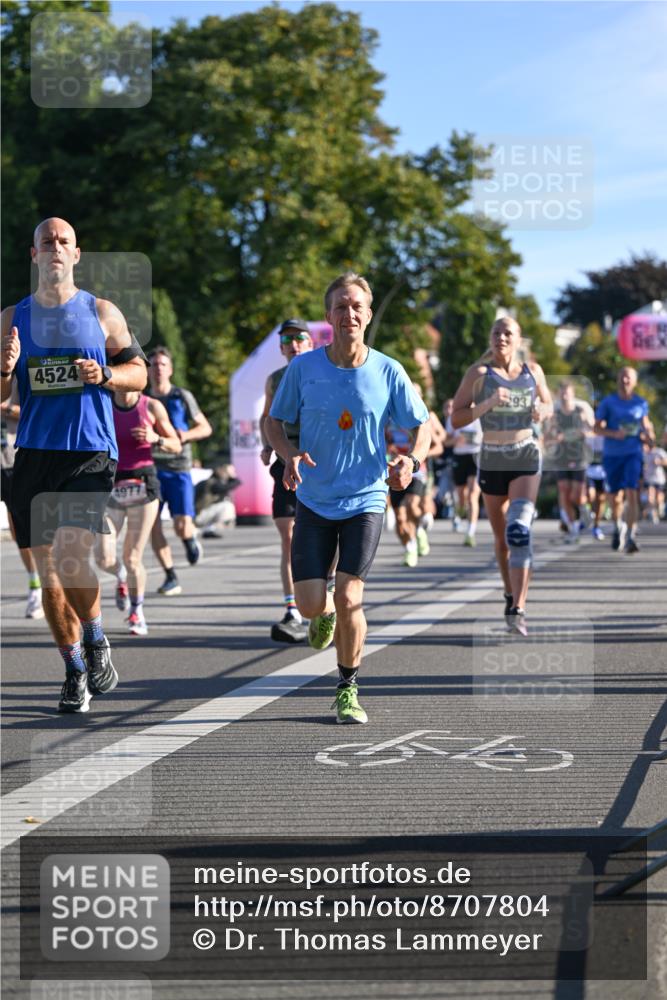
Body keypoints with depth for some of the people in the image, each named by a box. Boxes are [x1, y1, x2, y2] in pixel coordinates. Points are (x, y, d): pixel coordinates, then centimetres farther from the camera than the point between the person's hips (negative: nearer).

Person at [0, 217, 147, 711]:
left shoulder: (102, 312, 5)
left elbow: (139, 373, 9)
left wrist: (104, 375, -11)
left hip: (91, 452, -3)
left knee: (71, 552, -20)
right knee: (49, 568, 4)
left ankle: (96, 641, 4)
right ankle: (76, 671, 16)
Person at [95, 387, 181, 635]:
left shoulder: (152, 407, -1)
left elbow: (176, 446, 7)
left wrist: (155, 439, -13)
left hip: (142, 484, -1)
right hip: (110, 485, 1)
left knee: (133, 558, -4)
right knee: (104, 558, -10)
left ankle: (136, 611, 21)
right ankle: (122, 576, 27)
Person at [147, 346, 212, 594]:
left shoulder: (182, 397, 4)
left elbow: (206, 428, 8)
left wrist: (187, 435, -11)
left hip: (178, 470, -2)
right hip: (151, 469, 2)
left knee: (182, 524, -15)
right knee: (152, 525, -9)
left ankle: (190, 540, 23)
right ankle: (171, 578, 2)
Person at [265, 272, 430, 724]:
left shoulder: (388, 372, -6)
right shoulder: (303, 368, -5)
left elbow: (423, 425, 4)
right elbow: (274, 421, 6)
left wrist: (412, 460, -16)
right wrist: (289, 455, -15)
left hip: (365, 500, -1)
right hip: (314, 500, 1)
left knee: (348, 595, -13)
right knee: (310, 603, -6)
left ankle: (348, 688, 9)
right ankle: (326, 613, 35)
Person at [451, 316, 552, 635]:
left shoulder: (533, 371, 4)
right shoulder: (479, 373, -3)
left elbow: (547, 406, 19)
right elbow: (456, 419, -7)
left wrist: (541, 412, -5)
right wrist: (488, 403, -21)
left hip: (526, 458, -1)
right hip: (492, 461, 1)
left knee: (519, 530, -20)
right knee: (501, 536, 12)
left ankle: (517, 609, -26)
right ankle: (511, 594, 36)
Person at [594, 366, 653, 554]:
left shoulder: (641, 403, 5)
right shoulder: (608, 402, 0)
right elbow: (597, 427, 1)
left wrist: (649, 436, -1)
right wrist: (613, 433, -16)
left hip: (632, 453, 0)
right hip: (612, 454, 0)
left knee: (631, 494, -15)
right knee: (616, 497, 8)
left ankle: (630, 537, -17)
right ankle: (618, 527, 38)